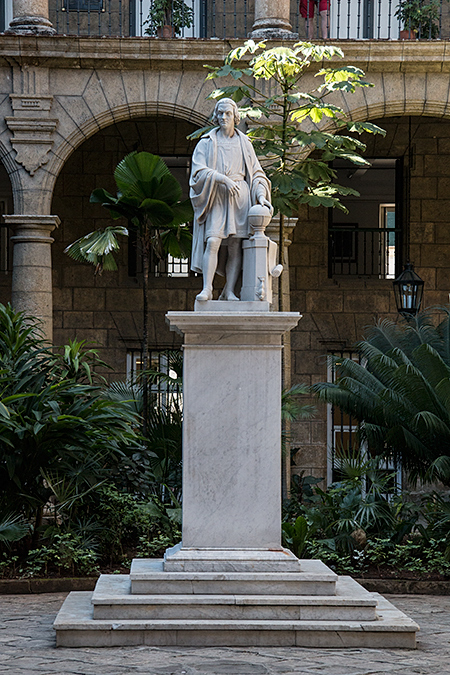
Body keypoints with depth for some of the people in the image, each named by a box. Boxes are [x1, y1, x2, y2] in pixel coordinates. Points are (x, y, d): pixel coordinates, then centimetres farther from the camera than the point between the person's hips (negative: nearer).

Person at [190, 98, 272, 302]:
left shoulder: (244, 144, 15)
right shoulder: (207, 143, 8)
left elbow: (256, 173, 15)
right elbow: (199, 171, -4)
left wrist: (261, 196, -2)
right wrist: (222, 179, -18)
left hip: (239, 198, 2)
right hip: (215, 198, -2)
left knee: (236, 245, -6)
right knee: (212, 242, -18)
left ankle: (229, 291, -4)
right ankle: (207, 289, -20)